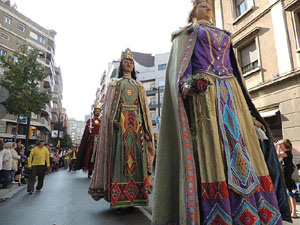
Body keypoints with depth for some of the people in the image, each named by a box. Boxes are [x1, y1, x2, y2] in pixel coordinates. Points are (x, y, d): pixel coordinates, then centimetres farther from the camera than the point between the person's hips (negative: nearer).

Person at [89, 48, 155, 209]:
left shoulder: (139, 86, 23)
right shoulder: (115, 83, 16)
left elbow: (144, 107, 15)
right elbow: (110, 105, 4)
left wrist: (146, 126, 2)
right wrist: (112, 120, -15)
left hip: (136, 121, 3)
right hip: (120, 121, -2)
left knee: (136, 153, -4)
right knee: (120, 153, -9)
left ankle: (135, 196, 1)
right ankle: (117, 196, -6)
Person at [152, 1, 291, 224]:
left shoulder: (225, 35, 31)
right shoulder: (188, 33, 19)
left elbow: (234, 70, 24)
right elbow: (180, 65, 1)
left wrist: (249, 112, 15)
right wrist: (187, 84, -24)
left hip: (230, 90, 5)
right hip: (204, 90, -5)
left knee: (241, 147, -6)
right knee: (210, 148, -15)